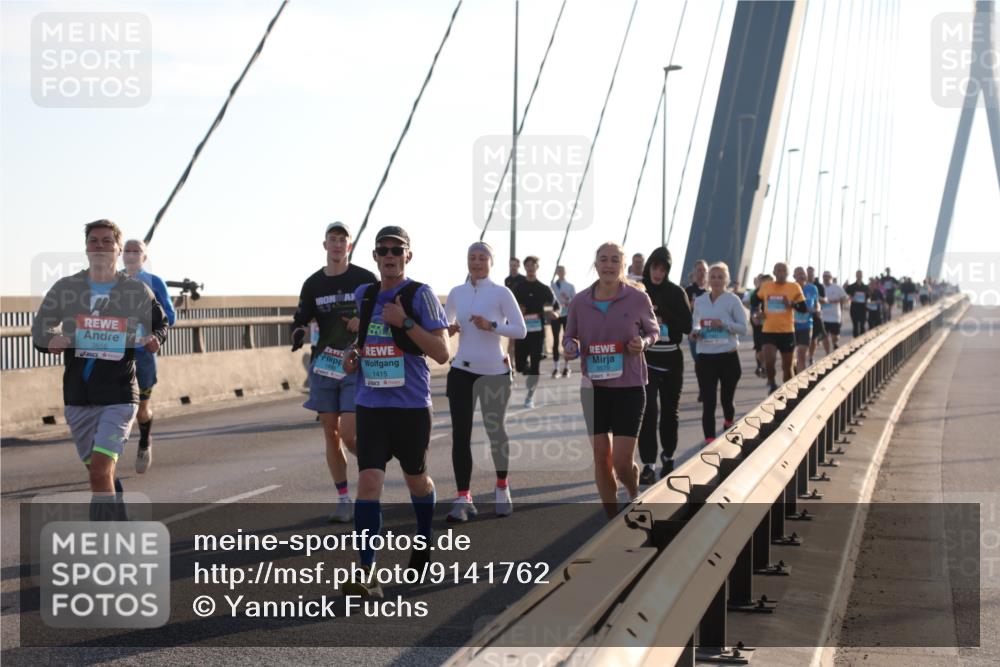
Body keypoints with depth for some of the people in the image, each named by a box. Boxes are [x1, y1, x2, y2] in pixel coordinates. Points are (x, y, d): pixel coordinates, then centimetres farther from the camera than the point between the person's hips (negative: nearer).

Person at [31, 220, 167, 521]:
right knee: (101, 474, 12)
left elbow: (160, 323, 17)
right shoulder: (65, 288, 4)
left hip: (119, 396, -3)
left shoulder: (138, 291, 1)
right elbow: (39, 330, 12)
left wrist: (154, 340, -5)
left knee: (100, 472, -18)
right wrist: (50, 341, -11)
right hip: (77, 397, 3)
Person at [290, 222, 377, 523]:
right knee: (331, 434, 4)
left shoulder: (366, 280, -2)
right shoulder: (313, 284, 7)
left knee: (348, 434, -13)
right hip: (324, 366, 4)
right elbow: (300, 321, 10)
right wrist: (299, 333, -13)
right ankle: (344, 500, 12)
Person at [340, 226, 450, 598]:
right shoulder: (363, 295, 7)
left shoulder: (420, 295, -7)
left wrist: (406, 322, -20)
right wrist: (354, 355, 6)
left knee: (416, 480, 14)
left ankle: (424, 543, 43)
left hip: (412, 405, -3)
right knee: (369, 482, -11)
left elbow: (442, 353, -11)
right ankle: (367, 574, -14)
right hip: (370, 404, 3)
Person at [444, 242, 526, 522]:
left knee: (495, 431, 12)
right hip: (462, 370, 3)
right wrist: (449, 329, -5)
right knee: (460, 434, -6)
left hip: (494, 372, -2)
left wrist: (491, 326, -21)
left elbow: (520, 330, -8)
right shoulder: (457, 293, 6)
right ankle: (463, 498, -6)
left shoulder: (501, 293, -5)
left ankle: (502, 489, 32)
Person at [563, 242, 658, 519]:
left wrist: (643, 343, -12)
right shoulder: (580, 302, 0)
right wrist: (570, 346, -11)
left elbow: (653, 331, 10)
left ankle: (635, 497, 27)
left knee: (622, 461, -7)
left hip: (629, 387, -2)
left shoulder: (638, 298, -5)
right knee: (601, 457, 5)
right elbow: (569, 336, 12)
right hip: (594, 387, 3)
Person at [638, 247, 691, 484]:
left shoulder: (676, 292, 1)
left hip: (672, 359, 2)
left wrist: (664, 317, -16)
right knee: (647, 411, -10)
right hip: (646, 359, -2)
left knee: (670, 410, 13)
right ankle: (648, 464, -7)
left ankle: (668, 455, 31)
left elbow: (687, 326, -3)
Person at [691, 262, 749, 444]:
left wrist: (724, 324, -19)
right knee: (708, 402, -7)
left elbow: (743, 328, -5)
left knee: (727, 399, 12)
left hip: (728, 356, -2)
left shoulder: (733, 300, -4)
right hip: (705, 357, 2)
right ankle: (709, 441, -8)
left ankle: (729, 425, 43)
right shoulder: (700, 301, 7)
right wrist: (696, 331, -3)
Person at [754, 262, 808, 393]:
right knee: (769, 361, -17)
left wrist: (791, 304, -20)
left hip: (787, 331, 0)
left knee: (787, 365, 9)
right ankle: (772, 384, 8)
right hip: (769, 331, 0)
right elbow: (757, 300, 22)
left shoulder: (794, 287, -3)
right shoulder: (765, 287, 2)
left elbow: (804, 309, -3)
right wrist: (759, 311, 4)